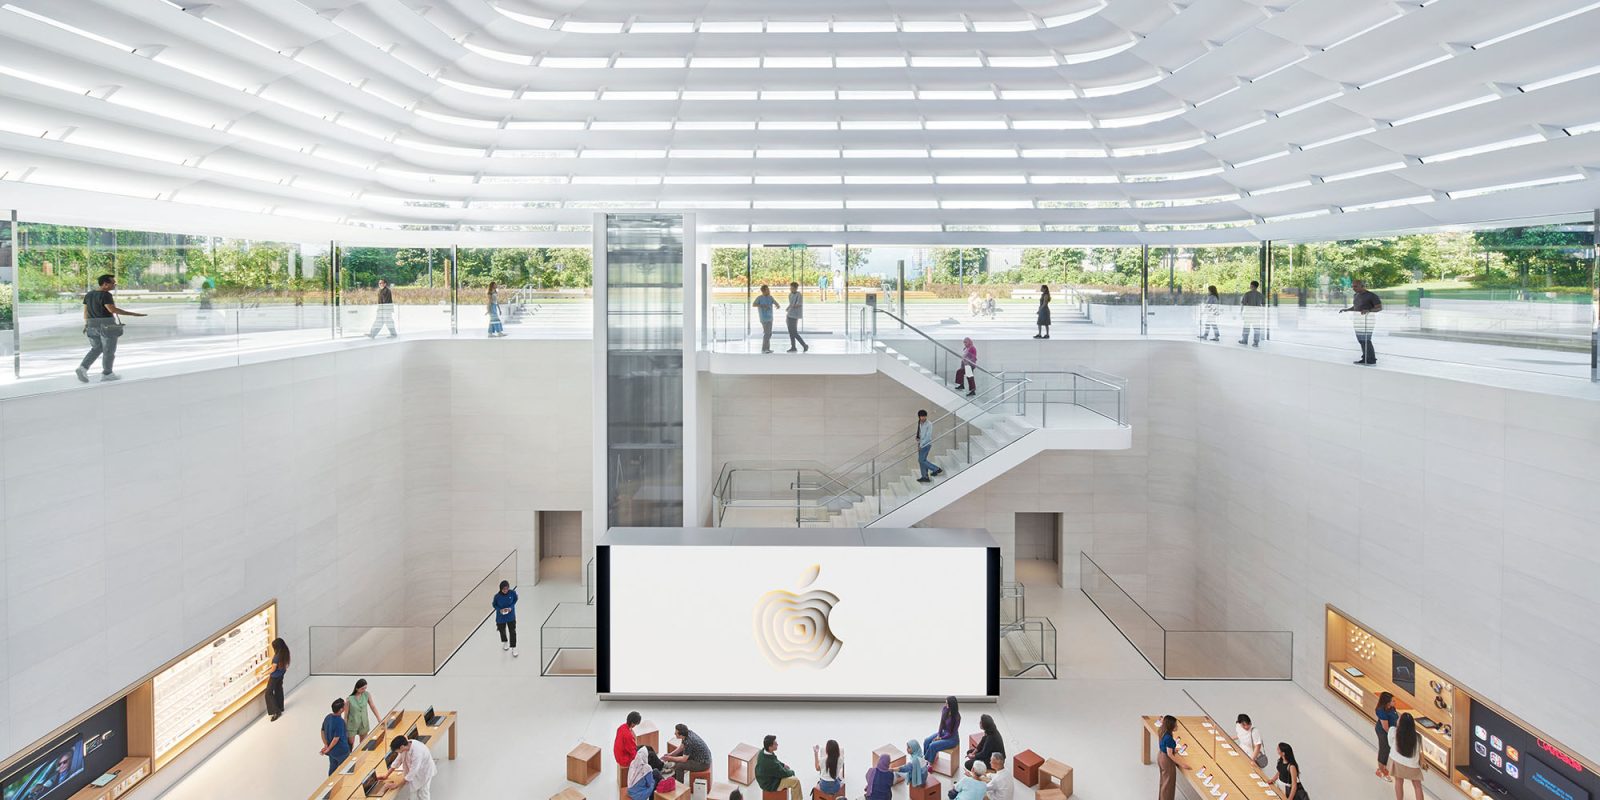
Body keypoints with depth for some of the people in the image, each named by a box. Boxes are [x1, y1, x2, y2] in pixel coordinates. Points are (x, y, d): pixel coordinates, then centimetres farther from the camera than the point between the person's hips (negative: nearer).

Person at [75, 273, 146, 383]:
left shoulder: (89, 294, 7)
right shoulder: (105, 295, -16)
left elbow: (85, 311, 11)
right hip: (107, 326, -7)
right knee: (109, 351, 5)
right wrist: (133, 314, -26)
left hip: (93, 326, 7)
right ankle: (106, 374, 11)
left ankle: (82, 368, 3)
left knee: (97, 349, 18)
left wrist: (86, 324, 20)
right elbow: (112, 309, -26)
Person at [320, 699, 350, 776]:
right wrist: (328, 749, -14)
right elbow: (336, 738, -27)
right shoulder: (340, 722, -29)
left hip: (332, 751, 8)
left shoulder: (328, 717, -4)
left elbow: (323, 732, 4)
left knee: (332, 768, 23)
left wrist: (326, 745, 2)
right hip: (341, 751, -8)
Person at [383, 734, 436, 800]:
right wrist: (387, 774, 4)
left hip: (425, 772, -7)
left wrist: (397, 785, -26)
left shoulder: (417, 752, -41)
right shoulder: (406, 744, -19)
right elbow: (398, 760, -1)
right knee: (414, 793, 16)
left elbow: (412, 772, -33)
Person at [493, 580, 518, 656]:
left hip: (511, 616, 0)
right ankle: (505, 642, 52)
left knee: (512, 632, 4)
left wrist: (511, 607, -17)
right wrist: (500, 610, -24)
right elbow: (494, 604, -8)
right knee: (502, 631, 22)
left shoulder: (512, 592, -23)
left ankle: (513, 648, 21)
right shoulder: (497, 596, -26)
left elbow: (515, 600, -3)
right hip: (501, 617, 0)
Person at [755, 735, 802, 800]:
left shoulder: (763, 751, -14)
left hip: (765, 778, 9)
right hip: (770, 785, -9)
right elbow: (783, 773, -20)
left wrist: (783, 764, 4)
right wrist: (792, 772, -1)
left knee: (786, 769, 25)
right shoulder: (770, 762, -38)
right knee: (795, 781, -8)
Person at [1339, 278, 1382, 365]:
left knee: (1366, 340, -9)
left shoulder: (1372, 296, -12)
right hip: (1358, 320, 8)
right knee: (1361, 340, 10)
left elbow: (1380, 308, -13)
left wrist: (1368, 310, -29)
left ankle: (1372, 360, -1)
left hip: (1367, 320, -8)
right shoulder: (1356, 295, 10)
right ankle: (1365, 358, 17)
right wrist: (1346, 310, 6)